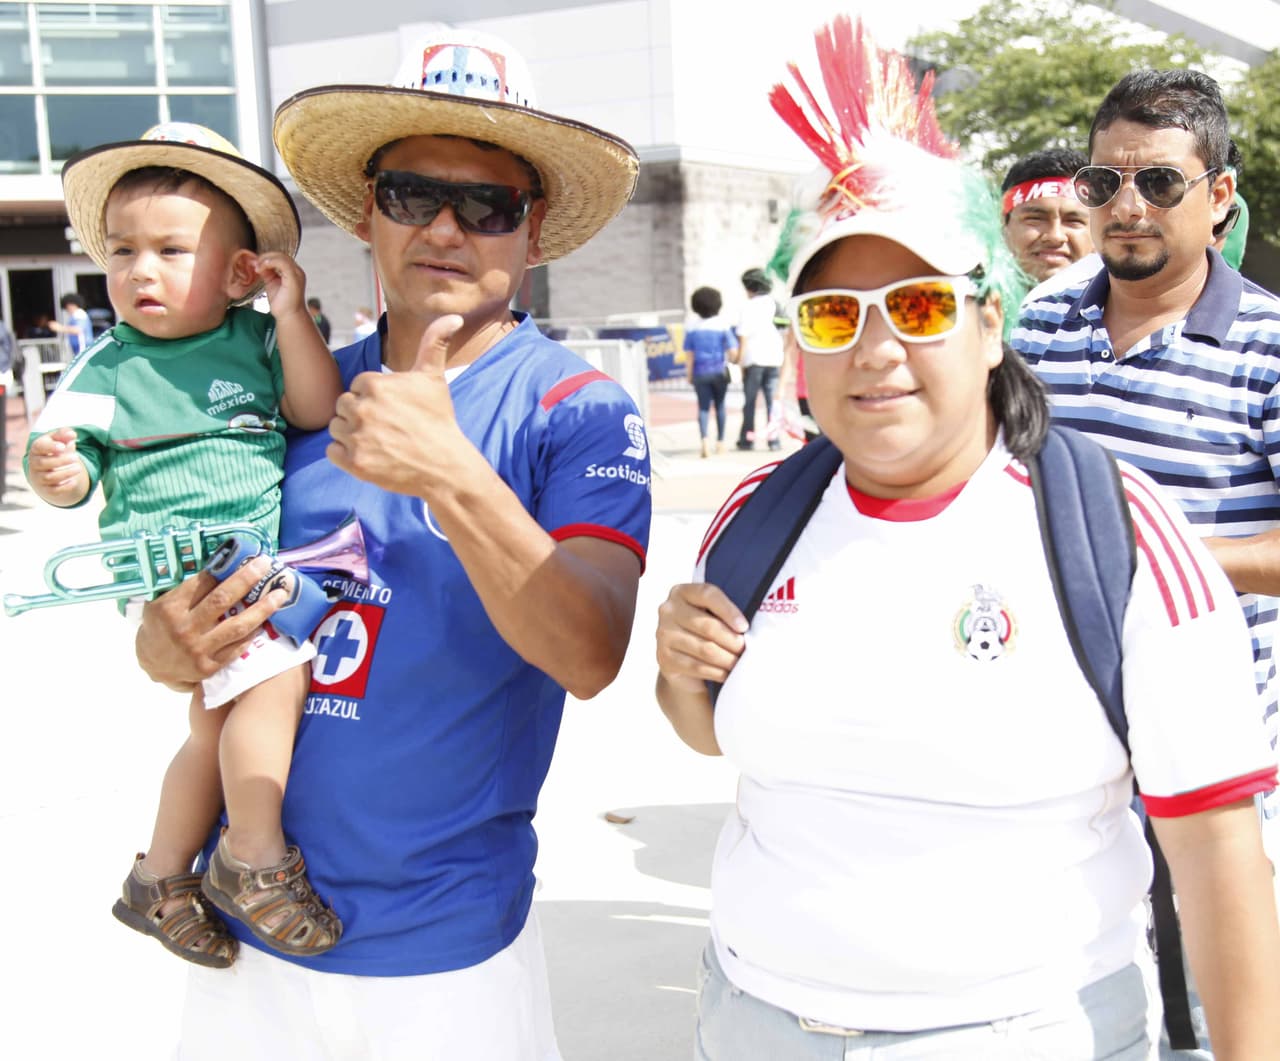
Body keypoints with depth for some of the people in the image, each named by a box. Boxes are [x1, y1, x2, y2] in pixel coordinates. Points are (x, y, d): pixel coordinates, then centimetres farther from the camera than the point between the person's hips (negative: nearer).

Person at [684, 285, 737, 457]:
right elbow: (733, 351, -10)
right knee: (719, 406, 16)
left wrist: (690, 373, 7)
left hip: (700, 372, 0)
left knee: (703, 407, 1)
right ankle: (720, 442, 22)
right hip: (719, 371, 0)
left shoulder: (692, 327, -3)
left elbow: (690, 354, -2)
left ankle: (705, 438, -23)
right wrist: (728, 360, 12)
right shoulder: (722, 325, -6)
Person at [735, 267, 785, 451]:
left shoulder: (747, 309, -6)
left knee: (750, 401, 5)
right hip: (773, 357, 3)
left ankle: (747, 438, 6)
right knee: (772, 400, 3)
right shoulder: (770, 303, 4)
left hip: (753, 359, -3)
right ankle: (774, 438, -3)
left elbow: (743, 339, -9)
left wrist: (740, 362, -5)